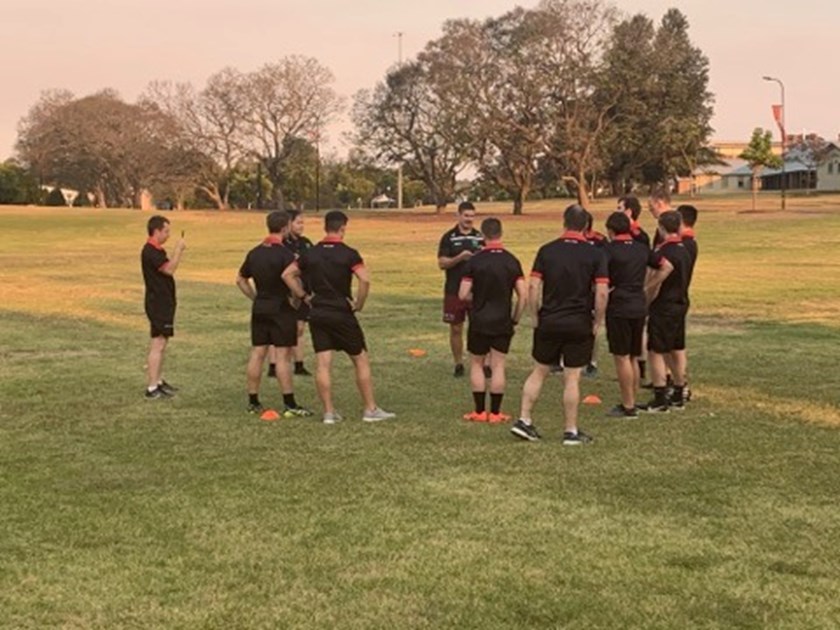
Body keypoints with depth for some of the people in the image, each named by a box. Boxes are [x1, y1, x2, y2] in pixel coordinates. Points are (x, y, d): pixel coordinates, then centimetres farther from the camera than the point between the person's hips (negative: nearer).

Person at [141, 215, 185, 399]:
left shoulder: (157, 251, 16)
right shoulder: (150, 252, -17)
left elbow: (169, 269, 15)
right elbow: (169, 269, -23)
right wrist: (179, 249, -17)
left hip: (163, 302, 11)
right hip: (158, 303, -11)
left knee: (161, 344, 17)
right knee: (158, 345, -10)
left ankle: (158, 381, 27)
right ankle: (152, 388, -9)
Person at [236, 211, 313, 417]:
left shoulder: (254, 253, 8)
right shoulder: (285, 254, -13)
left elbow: (240, 280, 17)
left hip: (259, 309, 6)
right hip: (281, 309, -6)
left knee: (257, 353, 9)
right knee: (283, 355, -5)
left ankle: (253, 402, 13)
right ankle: (289, 404, -3)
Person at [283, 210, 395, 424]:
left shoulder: (310, 253, 4)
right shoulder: (348, 254, -10)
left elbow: (287, 274, 8)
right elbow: (365, 279, -22)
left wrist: (303, 296, 10)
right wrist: (359, 304, -9)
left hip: (317, 314, 4)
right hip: (342, 314, -4)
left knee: (322, 364, 4)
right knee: (361, 360, 7)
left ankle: (329, 412, 5)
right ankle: (371, 409, 9)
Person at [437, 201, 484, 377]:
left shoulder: (480, 237, 6)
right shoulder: (449, 237, 1)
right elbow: (442, 263, -5)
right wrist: (459, 258, -21)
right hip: (454, 291, -1)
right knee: (456, 329, 6)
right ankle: (458, 364, 17)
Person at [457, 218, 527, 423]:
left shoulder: (475, 261, -9)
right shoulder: (512, 261, -2)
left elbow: (463, 295, -9)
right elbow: (523, 295, -4)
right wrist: (515, 319, 7)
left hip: (479, 321, -2)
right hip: (503, 322, 2)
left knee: (477, 364, 12)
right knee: (498, 366, 6)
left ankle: (480, 411, 12)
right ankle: (495, 413, 7)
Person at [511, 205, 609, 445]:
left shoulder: (546, 251, 0)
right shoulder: (596, 254, -5)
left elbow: (533, 287, -4)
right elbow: (601, 293, -12)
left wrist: (535, 317, 5)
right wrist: (597, 323, -1)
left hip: (549, 322, 2)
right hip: (579, 324, -2)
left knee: (539, 371, 14)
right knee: (572, 378, 3)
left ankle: (524, 420, 12)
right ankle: (571, 431, 9)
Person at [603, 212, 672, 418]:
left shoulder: (610, 250, -9)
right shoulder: (642, 249, 10)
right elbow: (666, 267, 16)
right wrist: (646, 286, 12)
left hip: (619, 308, -7)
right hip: (640, 307, 7)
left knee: (622, 357, -1)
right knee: (633, 357, 15)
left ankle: (628, 407, 0)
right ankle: (631, 402, 20)